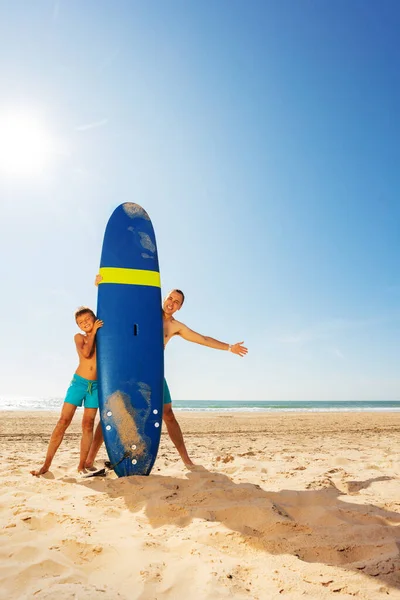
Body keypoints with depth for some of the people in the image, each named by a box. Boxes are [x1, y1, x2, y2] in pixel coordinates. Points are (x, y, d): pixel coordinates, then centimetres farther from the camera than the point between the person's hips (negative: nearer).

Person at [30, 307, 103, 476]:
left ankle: (81, 466, 6)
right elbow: (86, 353, -16)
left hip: (95, 386, 1)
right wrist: (94, 331, -8)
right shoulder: (79, 337, 2)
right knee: (63, 421, -3)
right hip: (78, 382, -1)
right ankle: (46, 464, 3)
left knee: (88, 425, 1)